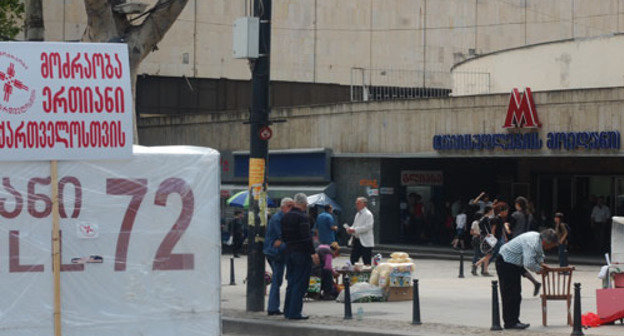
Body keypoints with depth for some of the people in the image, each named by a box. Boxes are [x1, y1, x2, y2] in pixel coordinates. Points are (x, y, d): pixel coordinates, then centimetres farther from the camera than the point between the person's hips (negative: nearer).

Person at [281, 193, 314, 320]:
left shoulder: (286, 216, 10)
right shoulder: (303, 217, -15)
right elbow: (306, 237, -19)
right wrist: (313, 252, -15)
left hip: (289, 252, 8)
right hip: (302, 253, -8)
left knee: (291, 282, 16)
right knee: (300, 284, -3)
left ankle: (288, 311, 19)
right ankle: (294, 313, -5)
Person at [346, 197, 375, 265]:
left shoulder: (368, 214, -10)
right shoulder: (357, 214, 17)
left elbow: (368, 227, -21)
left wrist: (355, 230, -23)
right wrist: (350, 229, 0)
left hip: (365, 243, -8)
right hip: (356, 241, 8)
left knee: (367, 263, -5)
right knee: (353, 260, 7)